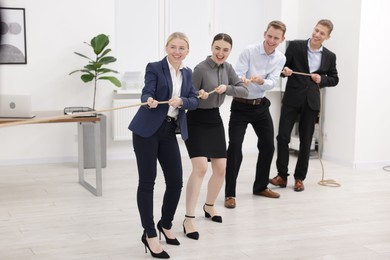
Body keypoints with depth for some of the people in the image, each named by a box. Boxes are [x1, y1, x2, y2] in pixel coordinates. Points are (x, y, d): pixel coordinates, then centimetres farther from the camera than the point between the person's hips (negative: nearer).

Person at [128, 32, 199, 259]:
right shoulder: (154, 68, -6)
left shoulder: (188, 73, 11)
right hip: (148, 130, -5)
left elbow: (194, 100, 3)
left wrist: (181, 101, -19)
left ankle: (166, 225, 29)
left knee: (176, 181, 5)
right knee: (147, 181, -3)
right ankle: (150, 235, 6)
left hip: (170, 132, 6)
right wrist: (150, 101, -40)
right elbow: (146, 94, -17)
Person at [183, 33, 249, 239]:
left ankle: (209, 206, 34)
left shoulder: (227, 67, 2)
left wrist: (227, 88, -19)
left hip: (215, 119, 7)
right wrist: (199, 96, -34)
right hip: (196, 121, -7)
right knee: (200, 168, -20)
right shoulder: (201, 69, -18)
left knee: (220, 169, 9)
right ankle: (189, 219, -15)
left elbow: (244, 91, -1)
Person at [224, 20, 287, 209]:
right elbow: (237, 76, -22)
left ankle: (260, 186, 33)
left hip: (261, 105, 6)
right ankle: (230, 194, -4)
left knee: (268, 146, 13)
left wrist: (261, 81, -34)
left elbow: (272, 82, -12)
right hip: (241, 106, -5)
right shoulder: (249, 52, -15)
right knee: (235, 147, -13)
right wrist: (241, 81, -45)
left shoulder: (280, 58, -1)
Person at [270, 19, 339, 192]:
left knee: (306, 141, 6)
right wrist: (284, 70, -19)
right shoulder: (295, 46, -1)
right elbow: (284, 66, 4)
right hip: (292, 99, -1)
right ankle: (282, 175, 5)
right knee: (283, 136, -6)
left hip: (311, 102, 2)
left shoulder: (330, 56, 6)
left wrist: (322, 80, -5)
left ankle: (299, 178, 17)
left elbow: (334, 79, 14)